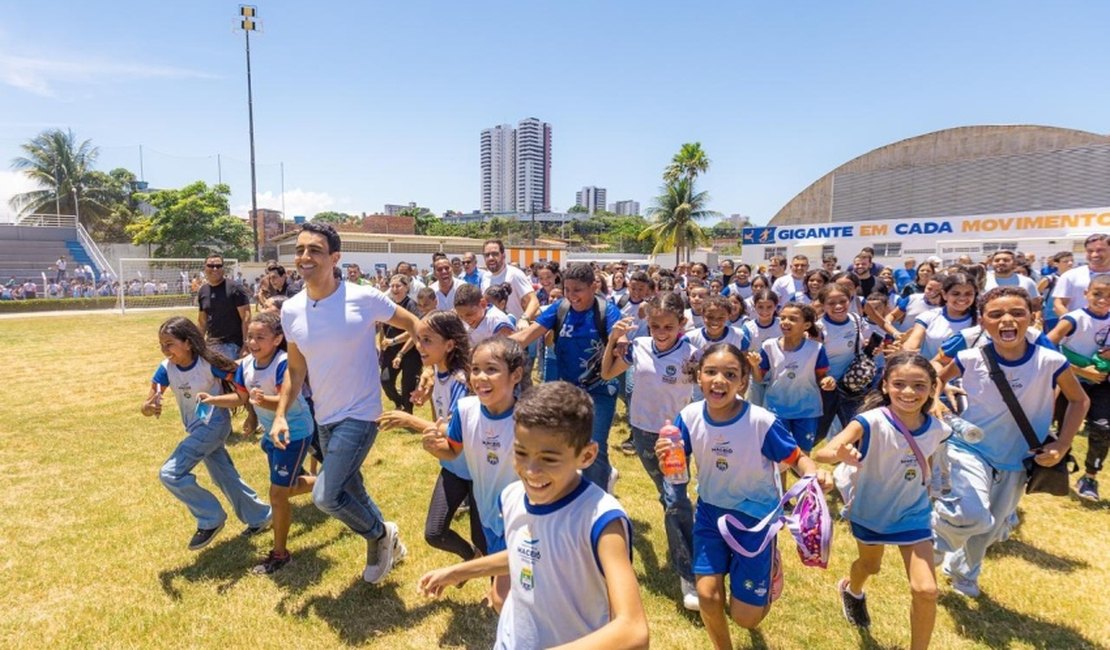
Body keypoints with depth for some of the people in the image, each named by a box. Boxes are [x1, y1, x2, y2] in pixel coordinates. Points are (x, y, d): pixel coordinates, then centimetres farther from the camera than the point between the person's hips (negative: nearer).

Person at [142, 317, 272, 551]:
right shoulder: (166, 368, -7)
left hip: (214, 424, -7)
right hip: (196, 429, 7)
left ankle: (211, 519, 3)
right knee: (226, 477, 16)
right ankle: (260, 517, 34)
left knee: (170, 473, -14)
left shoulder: (208, 363, -22)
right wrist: (149, 407, -33)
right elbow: (147, 406, -11)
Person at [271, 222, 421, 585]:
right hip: (325, 418, 6)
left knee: (324, 496, -12)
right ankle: (386, 543, 45)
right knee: (351, 491, 19)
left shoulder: (363, 298, -17)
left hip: (360, 415, -6)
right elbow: (296, 369, 8)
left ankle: (381, 534, 17)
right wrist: (281, 414, -1)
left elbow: (413, 325, -5)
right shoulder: (291, 310, -2)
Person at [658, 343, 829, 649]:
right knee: (707, 594, -3)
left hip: (754, 516, -2)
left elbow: (796, 457, -11)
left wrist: (814, 473, -33)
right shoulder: (689, 417, -15)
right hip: (710, 512, 3)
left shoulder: (762, 421, -25)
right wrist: (666, 457, -29)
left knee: (744, 616, 1)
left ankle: (769, 572, 37)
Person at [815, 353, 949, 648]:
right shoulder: (871, 423, -31)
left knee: (926, 590, -7)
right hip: (870, 510, -2)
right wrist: (839, 454, -65)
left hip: (913, 513, 2)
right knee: (870, 566, 24)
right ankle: (852, 592, 61)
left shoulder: (937, 429, -17)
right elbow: (820, 453, -46)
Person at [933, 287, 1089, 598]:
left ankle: (962, 570, 50)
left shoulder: (1051, 361, -17)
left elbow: (1079, 400, 2)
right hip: (970, 449, -3)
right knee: (973, 517, -26)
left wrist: (1062, 446, -4)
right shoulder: (970, 358, -18)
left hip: (1015, 461, 3)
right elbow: (938, 378, 4)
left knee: (990, 530, 20)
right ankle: (936, 525, 10)